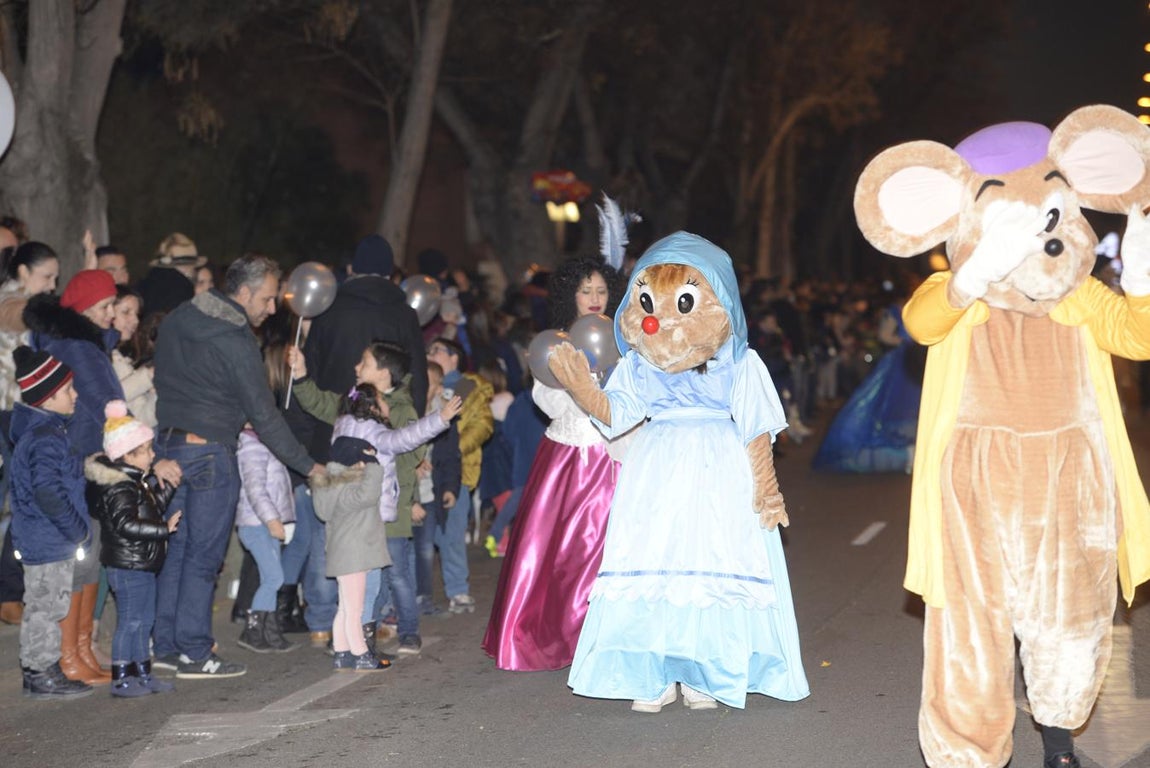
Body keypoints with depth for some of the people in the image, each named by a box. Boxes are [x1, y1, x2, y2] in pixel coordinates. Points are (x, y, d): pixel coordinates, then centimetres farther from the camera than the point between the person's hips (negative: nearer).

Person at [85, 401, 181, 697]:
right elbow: (126, 524, -30)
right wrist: (164, 528, -26)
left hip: (143, 565, 10)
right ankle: (120, 679, 3)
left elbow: (151, 510, 23)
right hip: (127, 566, -10)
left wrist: (165, 488, 10)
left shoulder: (139, 481, 12)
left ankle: (142, 673, 25)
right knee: (129, 621, -4)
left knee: (145, 619, 16)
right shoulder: (119, 488, -20)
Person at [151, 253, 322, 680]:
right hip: (209, 451, -8)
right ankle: (194, 654, 5)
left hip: (166, 443, 8)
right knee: (203, 555, 0)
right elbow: (264, 414, -14)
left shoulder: (176, 320, 9)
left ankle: (166, 645, 19)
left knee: (176, 546, 14)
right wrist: (307, 466, -7)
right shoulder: (236, 341, -16)